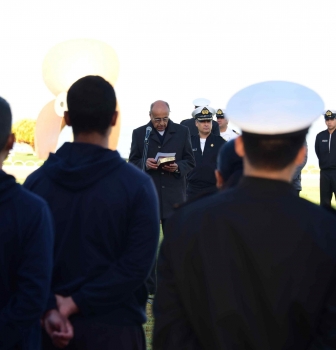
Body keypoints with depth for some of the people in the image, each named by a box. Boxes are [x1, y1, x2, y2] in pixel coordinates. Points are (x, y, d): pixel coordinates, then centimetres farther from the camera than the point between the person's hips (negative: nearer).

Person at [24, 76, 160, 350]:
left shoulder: (36, 181, -2)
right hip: (113, 326, -2)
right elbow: (138, 264, -16)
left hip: (51, 325, 3)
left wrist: (49, 308, -13)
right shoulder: (136, 185, -11)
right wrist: (78, 302, -14)